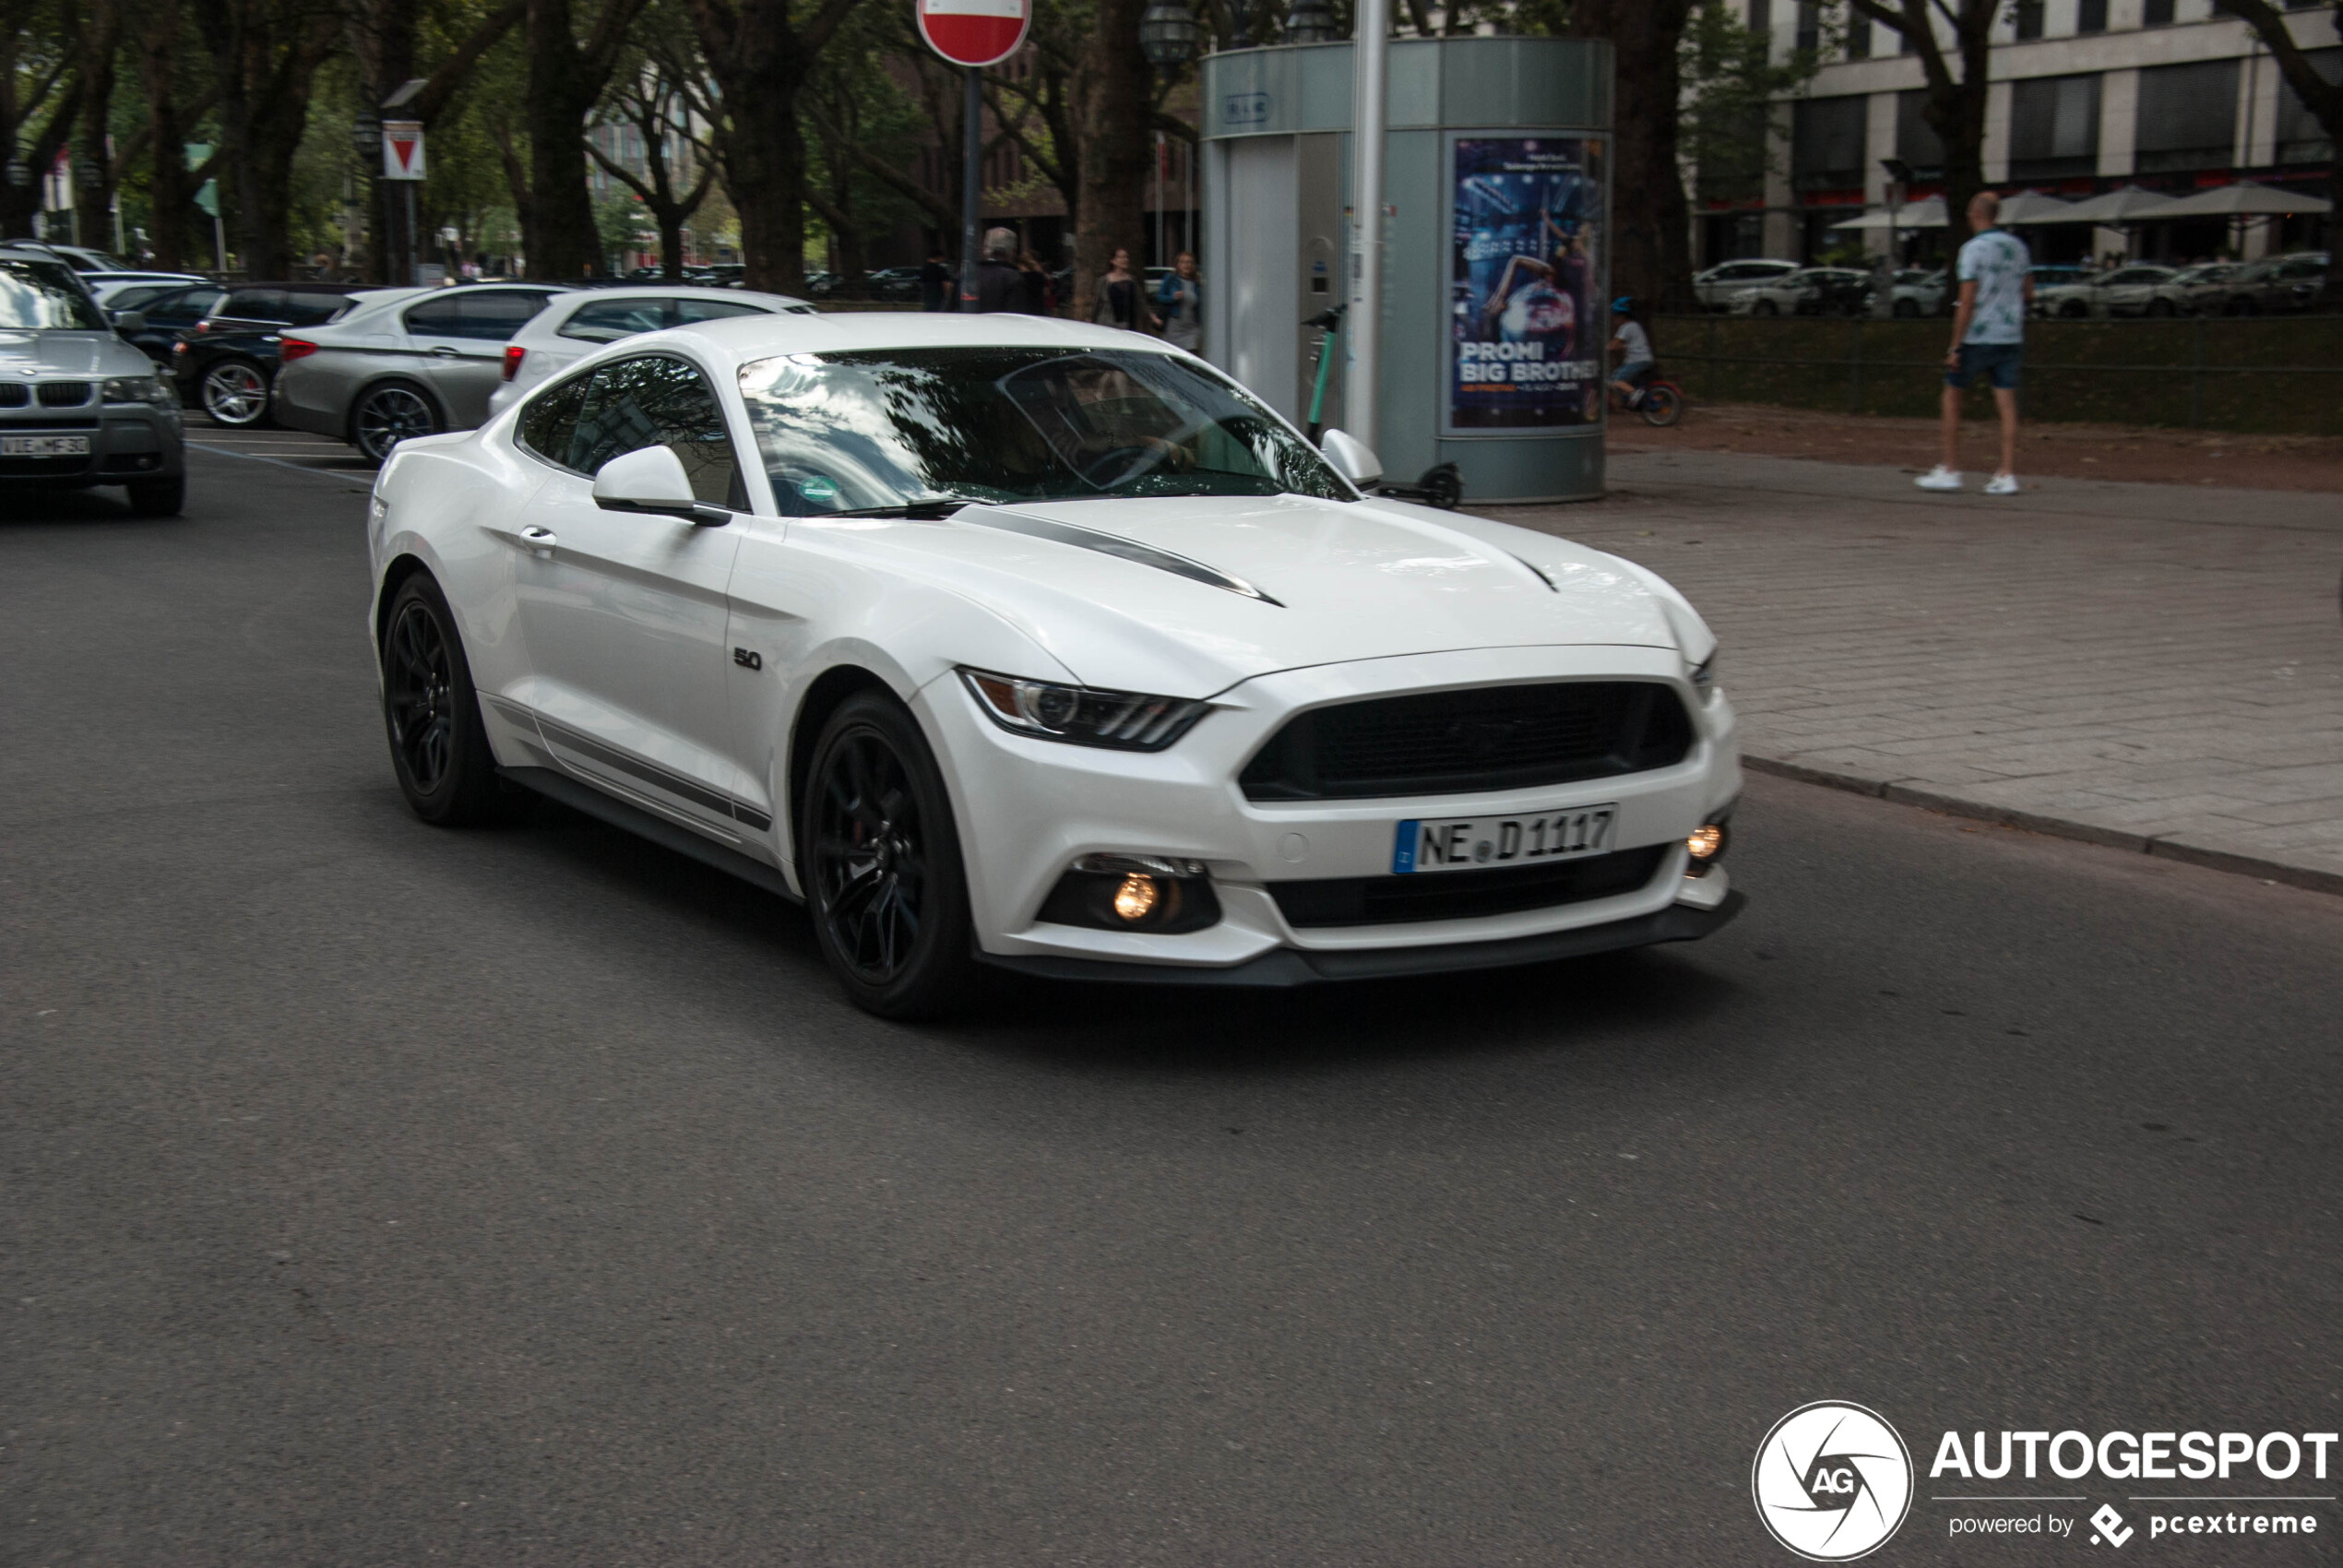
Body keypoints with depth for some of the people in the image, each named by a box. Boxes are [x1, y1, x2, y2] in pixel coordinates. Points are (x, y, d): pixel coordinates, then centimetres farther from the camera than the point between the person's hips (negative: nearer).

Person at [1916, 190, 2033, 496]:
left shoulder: (1974, 249, -11)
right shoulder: (2017, 246, 9)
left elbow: (1967, 302, -16)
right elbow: (2028, 294, 13)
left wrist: (1955, 347, -14)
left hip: (1977, 338, -6)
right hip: (2010, 338, 6)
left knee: (1952, 397, 8)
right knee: (2007, 405, 2)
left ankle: (1950, 470, 8)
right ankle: (2007, 475, -3)